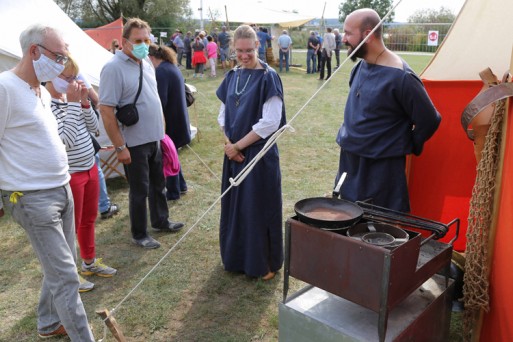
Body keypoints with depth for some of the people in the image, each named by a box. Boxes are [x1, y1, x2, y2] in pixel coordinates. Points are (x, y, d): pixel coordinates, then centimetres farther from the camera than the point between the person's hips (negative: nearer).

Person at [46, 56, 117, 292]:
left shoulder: (71, 99, 4)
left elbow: (94, 128, 7)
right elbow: (67, 139, -26)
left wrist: (84, 102, -7)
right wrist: (73, 103, -25)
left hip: (90, 168, 8)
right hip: (70, 175, -8)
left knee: (89, 219, 21)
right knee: (71, 226, 7)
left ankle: (89, 262, 39)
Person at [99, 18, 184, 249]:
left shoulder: (146, 64, 6)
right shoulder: (114, 68, -18)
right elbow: (106, 110, -20)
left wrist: (161, 129, 15)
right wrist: (120, 147, -20)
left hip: (154, 139, 7)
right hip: (135, 143, -7)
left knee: (158, 184, 20)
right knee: (140, 190, 6)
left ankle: (160, 221, 40)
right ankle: (139, 235, 25)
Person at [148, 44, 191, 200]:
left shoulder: (161, 71, -19)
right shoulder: (172, 67, 12)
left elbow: (161, 100, -24)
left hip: (170, 121, -9)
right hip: (178, 118, 9)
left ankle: (173, 192, 16)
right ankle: (181, 185, 31)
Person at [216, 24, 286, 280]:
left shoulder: (268, 77, -12)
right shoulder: (231, 77, 7)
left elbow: (270, 122, -18)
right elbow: (223, 115, 12)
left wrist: (238, 145, -13)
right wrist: (229, 144, -5)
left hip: (260, 153, -6)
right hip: (234, 153, 6)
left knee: (259, 208, 4)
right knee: (233, 206, 14)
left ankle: (265, 263, 23)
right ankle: (237, 257, 34)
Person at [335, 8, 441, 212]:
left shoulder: (400, 77, -20)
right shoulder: (360, 66, 4)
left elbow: (429, 121, -11)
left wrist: (406, 146, 1)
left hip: (382, 169, -7)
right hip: (350, 162, 8)